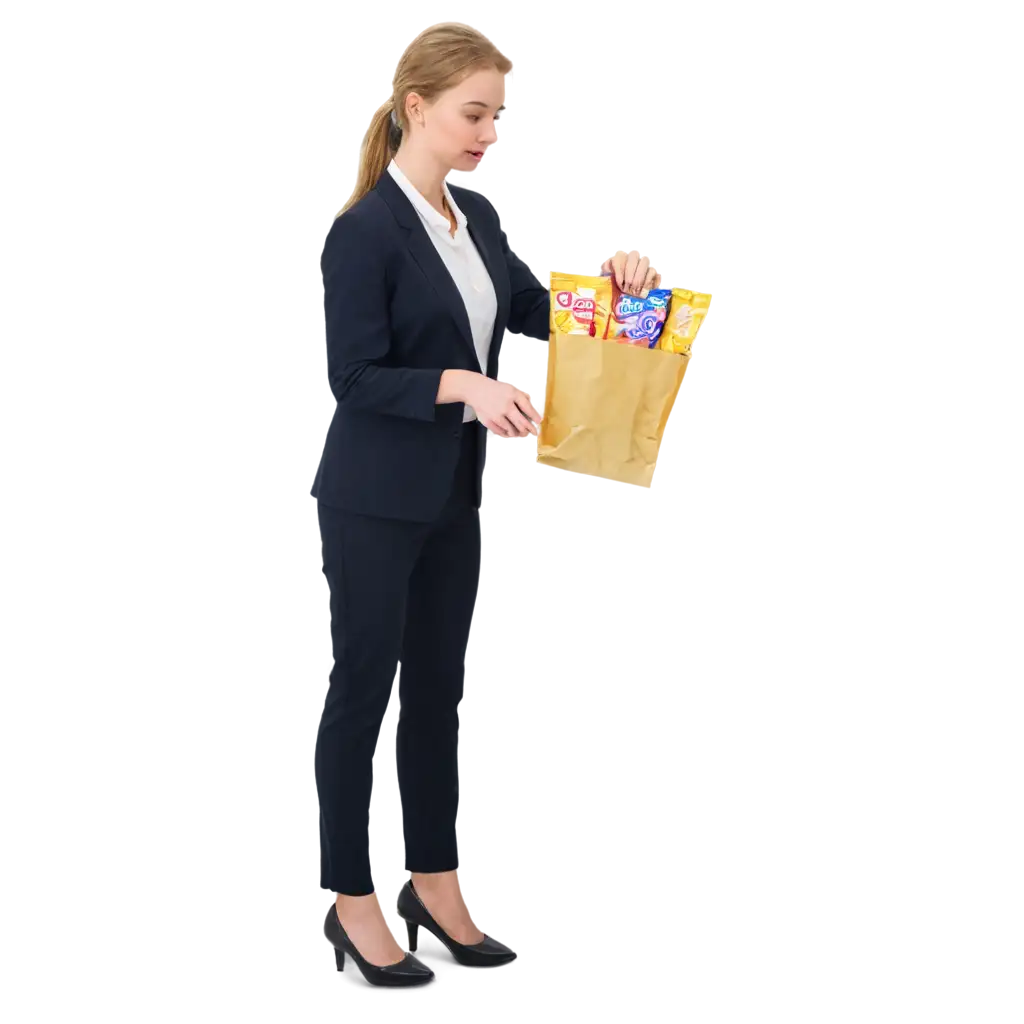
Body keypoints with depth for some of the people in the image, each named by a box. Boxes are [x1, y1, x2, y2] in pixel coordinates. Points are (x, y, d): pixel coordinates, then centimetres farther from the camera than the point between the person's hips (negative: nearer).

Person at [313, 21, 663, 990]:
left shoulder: (477, 213, 6)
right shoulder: (364, 230, -18)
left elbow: (528, 311, 18)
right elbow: (352, 375, -18)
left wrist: (605, 280, 0)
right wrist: (465, 385, -29)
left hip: (453, 491, 8)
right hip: (375, 500, -8)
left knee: (438, 684, 15)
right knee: (362, 686, 4)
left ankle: (434, 879, 27)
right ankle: (351, 897, 18)